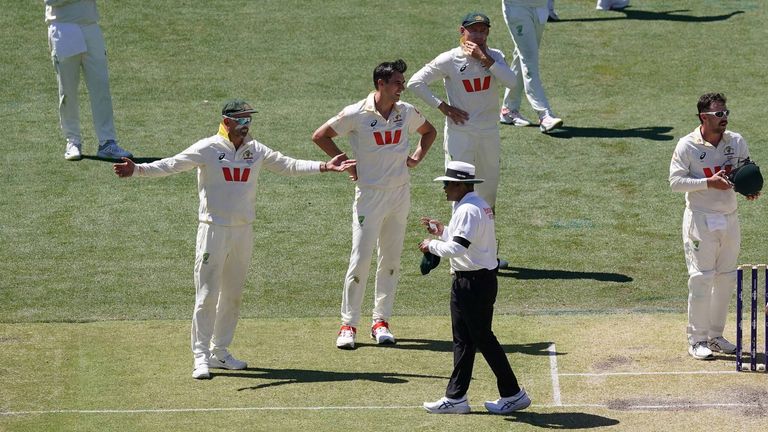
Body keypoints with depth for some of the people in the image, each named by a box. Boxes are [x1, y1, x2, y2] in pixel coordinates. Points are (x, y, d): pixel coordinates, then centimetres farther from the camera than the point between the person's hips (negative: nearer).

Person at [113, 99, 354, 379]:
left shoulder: (256, 151, 8)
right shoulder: (207, 149, -8)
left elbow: (288, 165, 11)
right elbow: (171, 165, -16)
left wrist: (324, 166, 3)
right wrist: (138, 170, -31)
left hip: (243, 230, 5)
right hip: (214, 230, -5)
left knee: (233, 295, 11)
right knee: (207, 295, -7)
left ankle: (220, 352, 21)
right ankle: (201, 357, -4)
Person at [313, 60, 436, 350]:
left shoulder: (407, 112, 3)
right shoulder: (356, 114, -11)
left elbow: (429, 132, 23)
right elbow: (320, 136, -2)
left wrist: (417, 158, 7)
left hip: (400, 193, 5)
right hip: (370, 193, -5)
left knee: (391, 259, 9)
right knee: (360, 258, -6)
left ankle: (381, 321, 18)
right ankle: (348, 324, 1)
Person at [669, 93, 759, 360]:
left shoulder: (736, 142, 5)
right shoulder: (687, 145, -9)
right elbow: (676, 181, -13)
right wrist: (709, 182, -23)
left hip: (729, 218, 5)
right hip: (700, 219, -5)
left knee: (726, 278, 9)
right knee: (701, 278, -8)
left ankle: (715, 335, 21)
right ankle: (697, 340, 0)